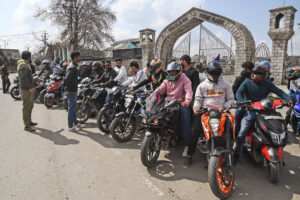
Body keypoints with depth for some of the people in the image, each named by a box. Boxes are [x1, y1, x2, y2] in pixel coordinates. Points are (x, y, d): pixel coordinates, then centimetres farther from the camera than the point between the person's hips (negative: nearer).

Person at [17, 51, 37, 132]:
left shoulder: (26, 64, 18)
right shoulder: (23, 64, -15)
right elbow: (23, 77, -25)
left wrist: (32, 86, 15)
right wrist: (30, 87, -23)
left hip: (29, 89, 11)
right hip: (26, 90, -11)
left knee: (30, 106, 20)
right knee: (26, 108, -5)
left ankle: (29, 121, 33)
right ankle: (26, 126, 0)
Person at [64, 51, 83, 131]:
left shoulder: (73, 65, 13)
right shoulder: (73, 67, -20)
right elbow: (67, 79, -28)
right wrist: (68, 90, -22)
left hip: (73, 90, 10)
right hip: (71, 91, -10)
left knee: (74, 107, 18)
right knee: (71, 108, -2)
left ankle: (75, 123, 31)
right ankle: (70, 126, 7)